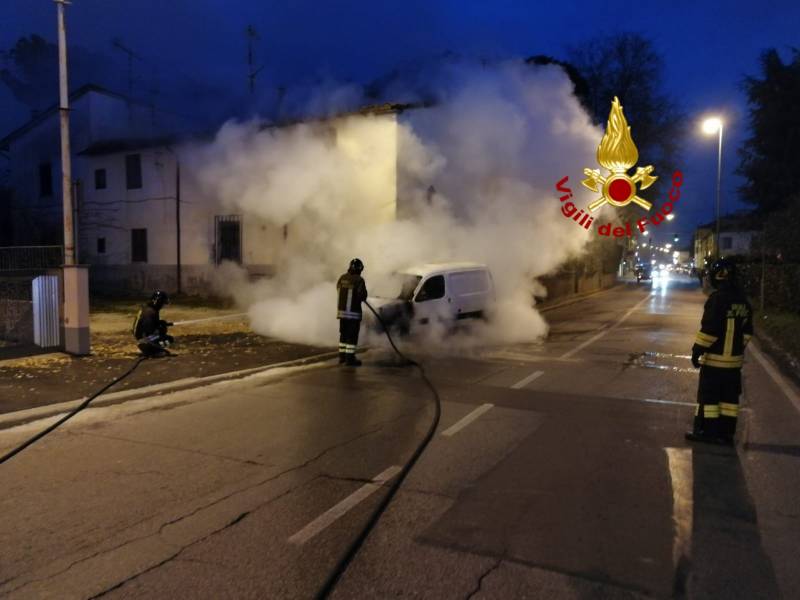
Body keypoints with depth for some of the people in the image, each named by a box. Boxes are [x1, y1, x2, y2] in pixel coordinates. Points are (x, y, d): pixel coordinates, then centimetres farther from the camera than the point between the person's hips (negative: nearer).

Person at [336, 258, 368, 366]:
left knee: (343, 334, 16)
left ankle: (342, 357, 21)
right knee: (352, 336, 1)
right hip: (354, 313, -6)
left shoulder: (342, 278, 2)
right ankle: (350, 358, 1)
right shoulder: (359, 280, -14)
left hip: (342, 311, 6)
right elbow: (363, 296, -11)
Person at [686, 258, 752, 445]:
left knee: (708, 395, 2)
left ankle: (706, 431, 7)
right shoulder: (743, 301, 9)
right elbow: (747, 331, 15)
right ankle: (726, 433, 18)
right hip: (735, 359, 8)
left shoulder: (717, 298, -17)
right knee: (729, 397, 12)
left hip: (715, 358, -8)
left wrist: (697, 350, -13)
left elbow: (709, 329, -19)